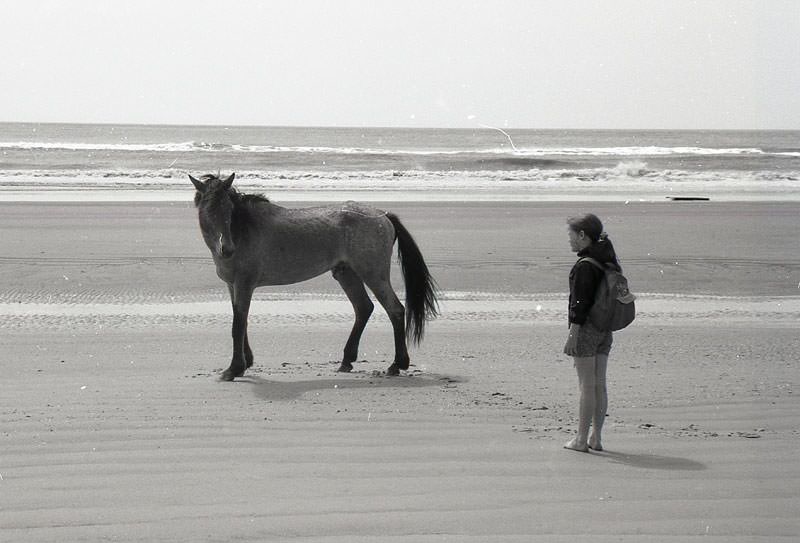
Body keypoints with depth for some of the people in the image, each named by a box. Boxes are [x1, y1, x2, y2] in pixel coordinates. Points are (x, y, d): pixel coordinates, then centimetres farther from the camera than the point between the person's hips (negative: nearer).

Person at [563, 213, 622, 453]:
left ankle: (582, 439, -1)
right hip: (605, 329, 8)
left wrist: (572, 334, -17)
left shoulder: (584, 266, -17)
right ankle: (596, 438, 14)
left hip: (586, 327, -8)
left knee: (587, 386, -5)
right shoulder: (608, 260, 6)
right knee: (599, 385, 10)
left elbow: (580, 303, -19)